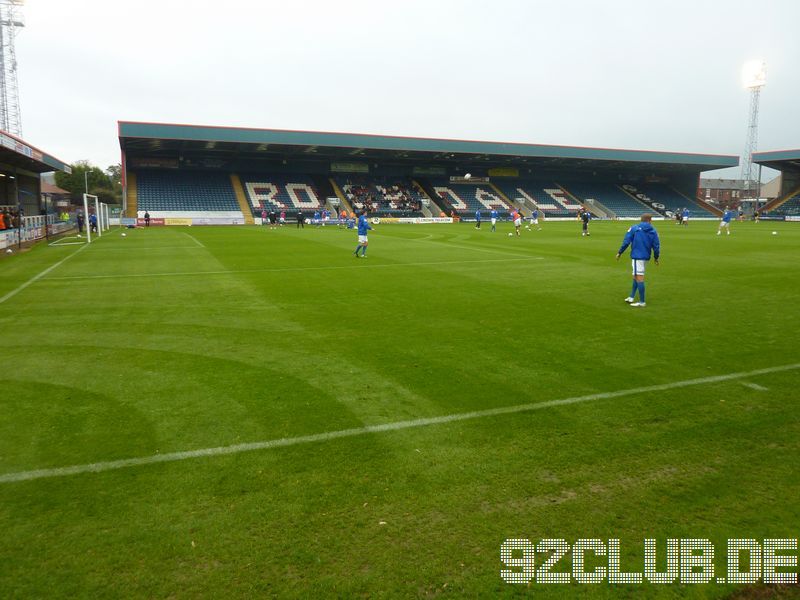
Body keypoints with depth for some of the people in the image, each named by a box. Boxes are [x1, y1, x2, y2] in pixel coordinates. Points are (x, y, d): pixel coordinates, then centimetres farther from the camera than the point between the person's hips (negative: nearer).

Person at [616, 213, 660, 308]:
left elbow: (626, 242, -6)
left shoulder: (634, 228, -2)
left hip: (637, 256, -4)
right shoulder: (653, 231, 5)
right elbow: (656, 246, 5)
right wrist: (656, 258, 18)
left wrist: (619, 253, 3)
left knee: (639, 278, -4)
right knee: (636, 277, 20)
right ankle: (632, 297, 26)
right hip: (645, 257, 5)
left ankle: (642, 302, -3)